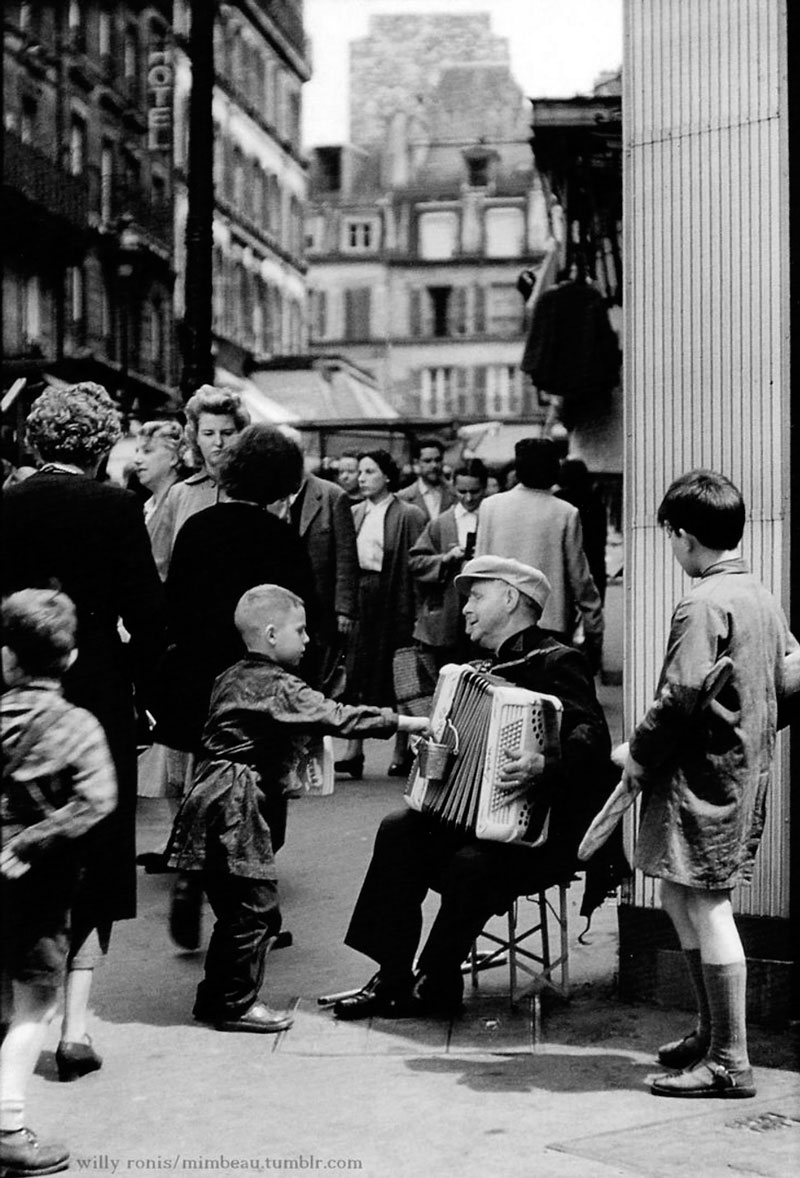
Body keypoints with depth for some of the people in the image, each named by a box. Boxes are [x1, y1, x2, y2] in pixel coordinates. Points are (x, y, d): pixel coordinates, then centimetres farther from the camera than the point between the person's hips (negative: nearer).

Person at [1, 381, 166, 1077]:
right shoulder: (117, 510, -9)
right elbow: (146, 614, -9)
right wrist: (150, 693, 3)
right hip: (97, 693, -3)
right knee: (93, 859, 7)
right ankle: (75, 1021, 3)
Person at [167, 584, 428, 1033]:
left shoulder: (234, 678, 15)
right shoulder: (281, 689, -13)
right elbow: (338, 718, -19)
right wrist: (406, 722, -16)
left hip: (218, 796, 10)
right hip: (240, 807, -10)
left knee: (234, 907, 16)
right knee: (256, 905, -3)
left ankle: (215, 996, 23)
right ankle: (238, 1003, 4)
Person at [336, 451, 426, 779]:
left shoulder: (408, 516, -4)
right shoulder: (355, 514, 12)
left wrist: (415, 612, -14)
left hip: (394, 602, -5)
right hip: (359, 598, 5)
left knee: (396, 676, 2)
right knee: (356, 674, 0)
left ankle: (402, 753, 12)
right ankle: (353, 750, 2)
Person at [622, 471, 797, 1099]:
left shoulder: (702, 604, -16)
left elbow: (681, 697, -22)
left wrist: (640, 757, -9)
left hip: (704, 773, -9)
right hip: (749, 768, 9)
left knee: (708, 908, -4)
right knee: (680, 896, 19)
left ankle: (730, 1063, 0)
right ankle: (712, 1030, 29)